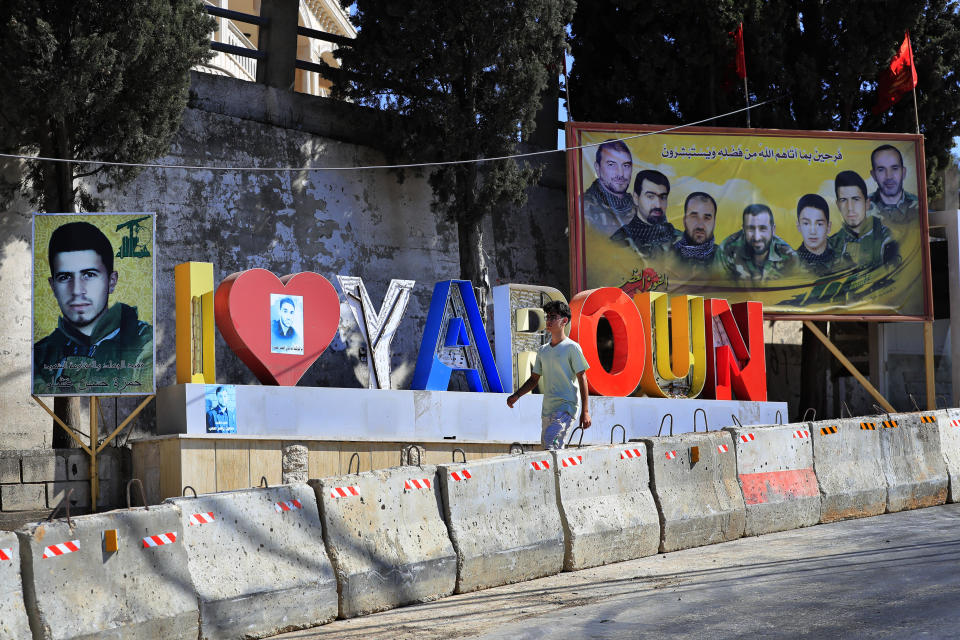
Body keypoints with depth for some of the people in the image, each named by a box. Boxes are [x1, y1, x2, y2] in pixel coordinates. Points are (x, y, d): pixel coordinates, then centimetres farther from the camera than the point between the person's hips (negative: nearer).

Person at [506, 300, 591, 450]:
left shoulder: (572, 348, -4)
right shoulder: (543, 350, 16)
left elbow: (582, 379, -6)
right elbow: (534, 379, 22)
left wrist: (585, 412, -11)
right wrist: (516, 395, 6)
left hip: (566, 406, -7)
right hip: (547, 409, 7)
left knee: (550, 444, -23)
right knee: (547, 448, 4)